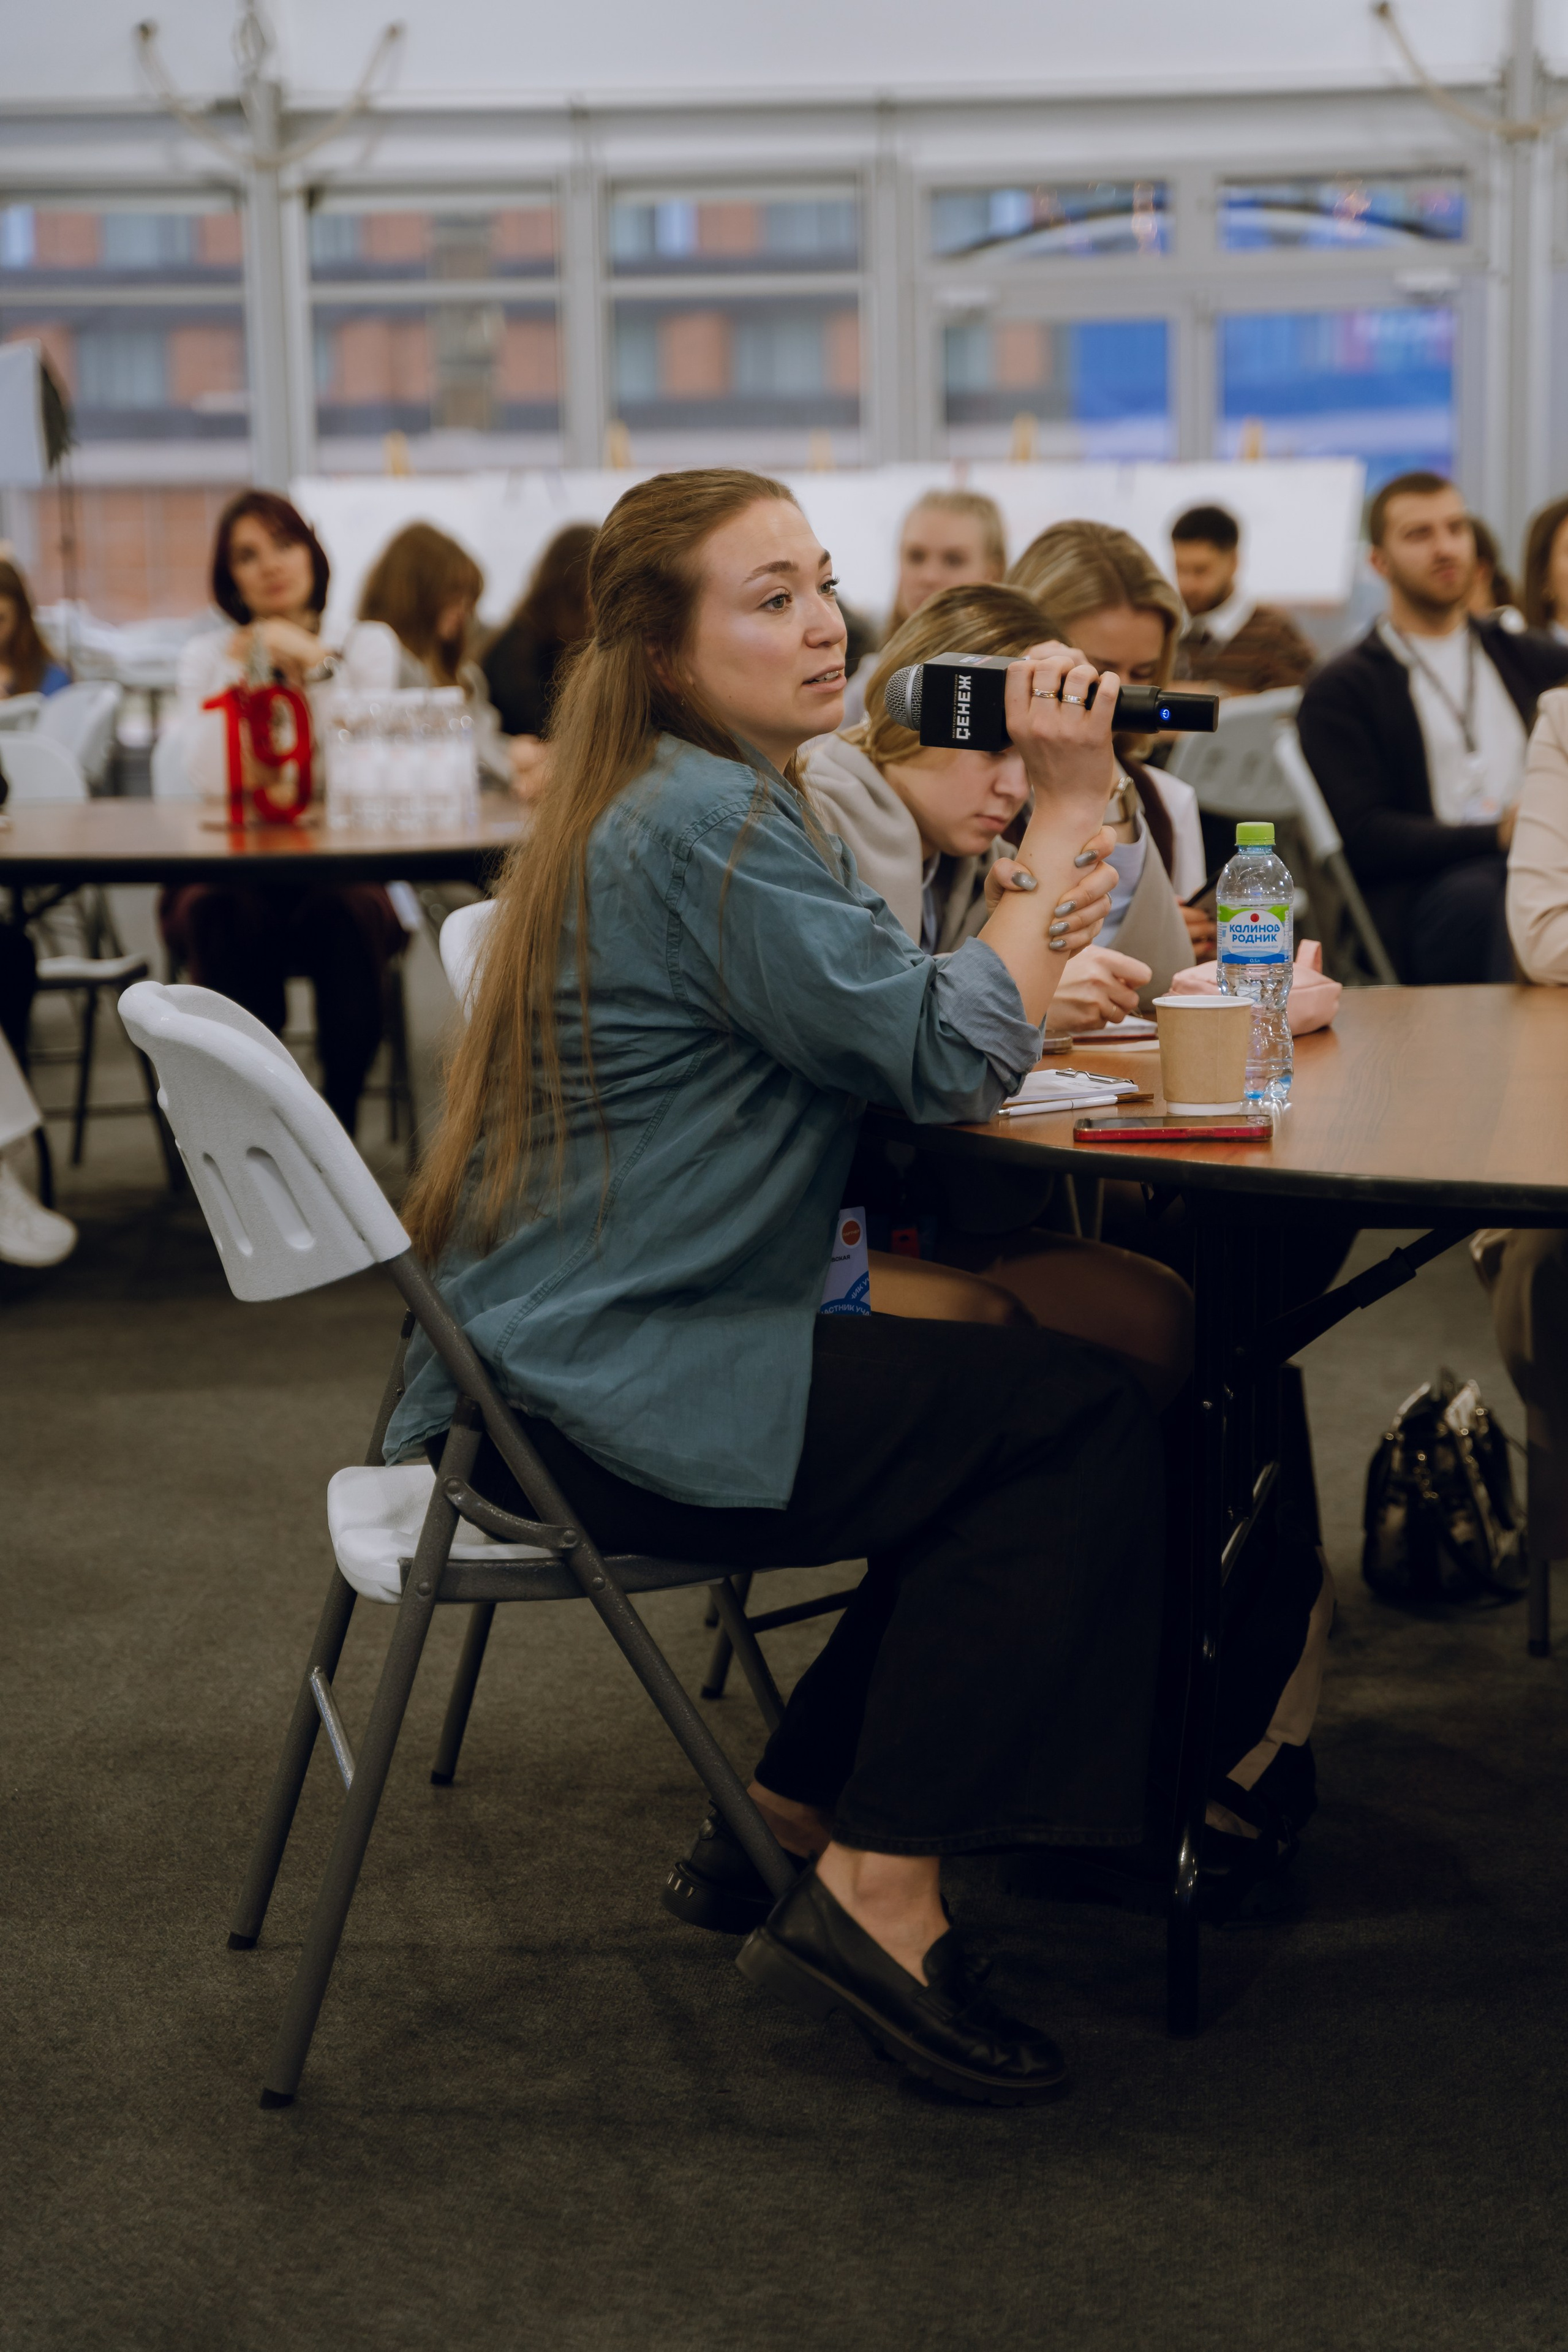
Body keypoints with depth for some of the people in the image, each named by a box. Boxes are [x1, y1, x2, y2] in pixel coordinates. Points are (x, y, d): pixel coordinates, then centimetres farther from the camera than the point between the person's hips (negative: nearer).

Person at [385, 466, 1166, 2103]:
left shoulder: (685, 802, 17)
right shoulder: (703, 825, -16)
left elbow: (873, 1021, 16)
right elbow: (949, 1063, -18)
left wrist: (1034, 954, -1)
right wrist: (1065, 812, -12)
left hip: (562, 1360, 10)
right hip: (599, 1397, -10)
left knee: (1017, 1406, 13)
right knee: (1084, 1425, -12)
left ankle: (802, 1810, 19)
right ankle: (878, 1897, -10)